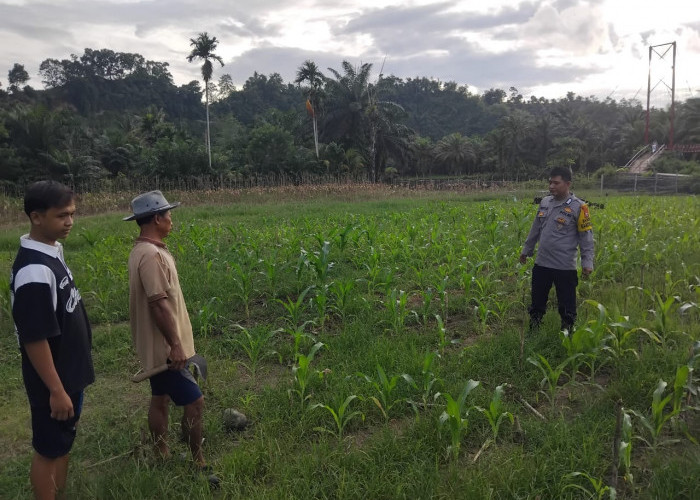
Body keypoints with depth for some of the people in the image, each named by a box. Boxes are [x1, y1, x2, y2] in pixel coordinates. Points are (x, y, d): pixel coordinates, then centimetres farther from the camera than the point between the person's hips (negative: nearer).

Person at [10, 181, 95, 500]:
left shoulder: (52, 252, 2)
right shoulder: (34, 271, -28)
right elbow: (34, 339, -25)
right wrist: (56, 390, -19)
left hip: (69, 372, 9)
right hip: (53, 381, -9)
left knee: (64, 442, 23)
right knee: (48, 449, 10)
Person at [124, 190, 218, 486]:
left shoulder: (143, 251, 9)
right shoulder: (151, 255, -24)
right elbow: (158, 304, -28)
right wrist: (175, 344, -24)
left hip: (157, 345, 11)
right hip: (164, 347, -11)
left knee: (160, 399, 18)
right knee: (194, 401, -3)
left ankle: (162, 458, 31)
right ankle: (198, 464, 11)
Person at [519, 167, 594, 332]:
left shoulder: (578, 207, -11)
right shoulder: (545, 202, 6)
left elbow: (586, 237, -8)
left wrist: (587, 263, -12)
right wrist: (526, 250, 22)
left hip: (565, 267, -5)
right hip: (541, 264, 6)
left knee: (566, 307, 6)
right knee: (537, 302, 16)